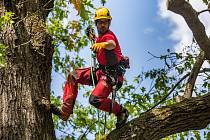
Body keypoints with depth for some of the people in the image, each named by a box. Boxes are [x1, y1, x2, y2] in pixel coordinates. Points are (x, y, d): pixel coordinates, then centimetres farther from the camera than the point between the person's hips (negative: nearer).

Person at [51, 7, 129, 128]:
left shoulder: (109, 35, -11)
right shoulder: (100, 37, 17)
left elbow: (112, 44, -39)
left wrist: (102, 44, -59)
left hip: (113, 73, -9)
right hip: (102, 70, 9)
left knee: (95, 99, -26)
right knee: (73, 77, 2)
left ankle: (121, 111, -4)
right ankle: (65, 112, -1)